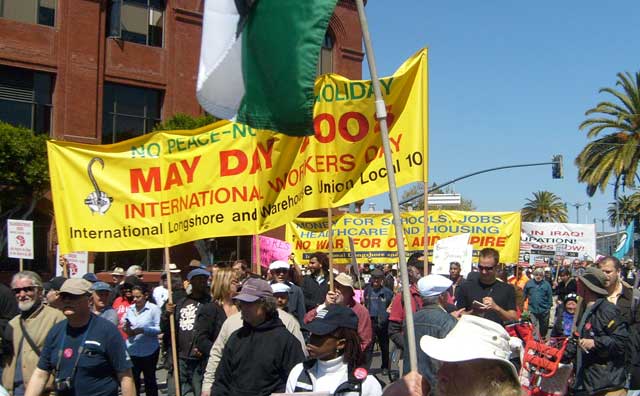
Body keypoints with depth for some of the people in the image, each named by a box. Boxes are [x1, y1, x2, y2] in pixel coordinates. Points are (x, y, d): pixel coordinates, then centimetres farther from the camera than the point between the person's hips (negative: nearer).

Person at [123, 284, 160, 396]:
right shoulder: (130, 309, 5)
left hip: (149, 350, -4)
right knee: (133, 379, 6)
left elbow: (159, 328, -12)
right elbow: (125, 326, 15)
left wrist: (143, 330, -24)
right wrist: (127, 329, -7)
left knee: (149, 379, 11)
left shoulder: (153, 308, -10)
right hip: (132, 350, 4)